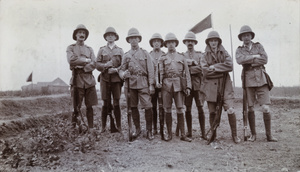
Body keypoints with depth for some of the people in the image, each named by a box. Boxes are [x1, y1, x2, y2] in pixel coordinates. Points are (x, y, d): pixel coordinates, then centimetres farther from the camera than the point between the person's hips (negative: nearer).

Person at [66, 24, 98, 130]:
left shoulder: (89, 49, 18)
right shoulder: (70, 48, 10)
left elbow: (94, 64, 4)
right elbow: (71, 60, -10)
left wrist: (82, 67, -10)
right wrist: (86, 60, -5)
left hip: (89, 79, 3)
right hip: (77, 80, -3)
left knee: (90, 106, 4)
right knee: (76, 106, -2)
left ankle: (91, 128, 12)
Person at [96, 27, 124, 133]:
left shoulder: (120, 50, 13)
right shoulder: (102, 50, 13)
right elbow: (97, 65, 6)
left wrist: (116, 69, -12)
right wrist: (105, 65, -14)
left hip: (116, 78, 0)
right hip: (105, 79, 0)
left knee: (116, 103, -1)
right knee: (106, 103, 0)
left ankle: (118, 127, 6)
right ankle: (103, 127, 10)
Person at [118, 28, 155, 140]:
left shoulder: (145, 53, 8)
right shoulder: (126, 55, 13)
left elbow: (150, 70, 3)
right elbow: (121, 69, 12)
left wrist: (151, 84, -5)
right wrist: (123, 74, -13)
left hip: (143, 83, -3)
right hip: (131, 84, 3)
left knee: (147, 107, -8)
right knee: (133, 107, 8)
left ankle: (149, 130, 5)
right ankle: (137, 128, 23)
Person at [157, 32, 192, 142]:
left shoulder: (181, 57, 15)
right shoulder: (162, 58, 13)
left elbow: (187, 73, 11)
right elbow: (160, 72, 3)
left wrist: (188, 86, 2)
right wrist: (158, 82, -16)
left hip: (179, 85, 0)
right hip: (166, 85, 0)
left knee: (180, 110, -2)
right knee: (167, 110, 2)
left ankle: (183, 135, 5)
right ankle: (169, 134, 12)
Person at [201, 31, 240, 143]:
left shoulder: (224, 53, 10)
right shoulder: (205, 56, 8)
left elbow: (230, 66, -8)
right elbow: (205, 71, -7)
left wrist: (214, 67, -10)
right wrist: (222, 69, -6)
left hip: (224, 84, 0)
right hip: (210, 85, 0)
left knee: (230, 110, -9)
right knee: (212, 112, 4)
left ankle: (234, 135, 7)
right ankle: (213, 135, 19)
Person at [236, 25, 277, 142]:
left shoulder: (258, 46, 13)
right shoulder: (239, 50, 11)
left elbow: (265, 59, -3)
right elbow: (240, 60, -12)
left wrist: (249, 62, -6)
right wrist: (254, 56, -8)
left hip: (261, 79, 0)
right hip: (248, 80, 0)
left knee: (266, 108, -5)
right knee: (250, 109, 2)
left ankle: (269, 135, 8)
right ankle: (253, 134, 15)